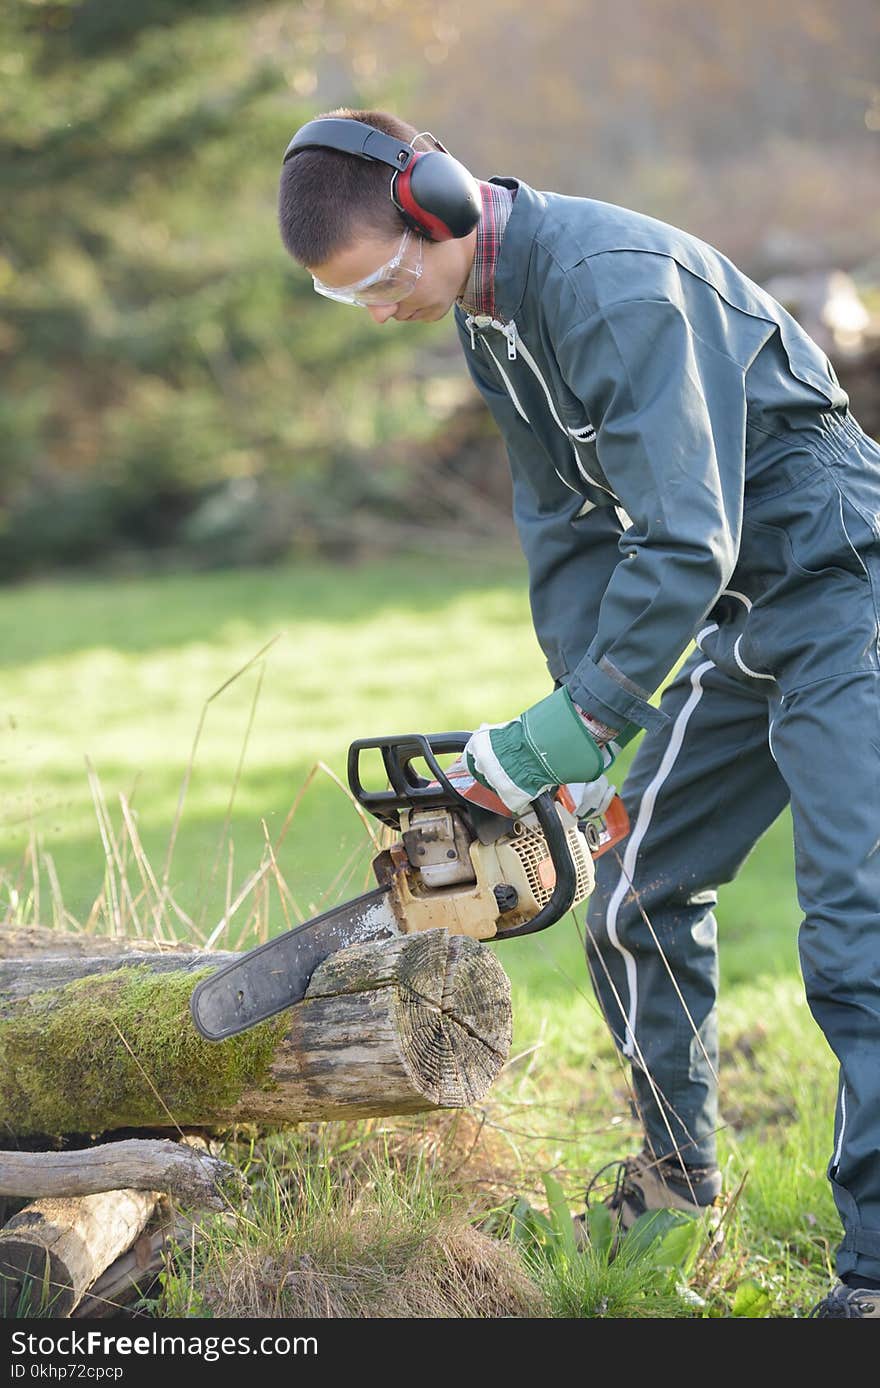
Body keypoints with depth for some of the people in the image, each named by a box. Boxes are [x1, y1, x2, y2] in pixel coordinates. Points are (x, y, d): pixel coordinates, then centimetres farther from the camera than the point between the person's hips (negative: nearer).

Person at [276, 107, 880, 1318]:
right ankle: (678, 1173, 33)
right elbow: (569, 523, 11)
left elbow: (686, 538, -29)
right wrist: (589, 718, 3)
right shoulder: (488, 314, 4)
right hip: (738, 625, 9)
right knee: (637, 896, 14)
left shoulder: (610, 278, -27)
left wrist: (571, 726, -25)